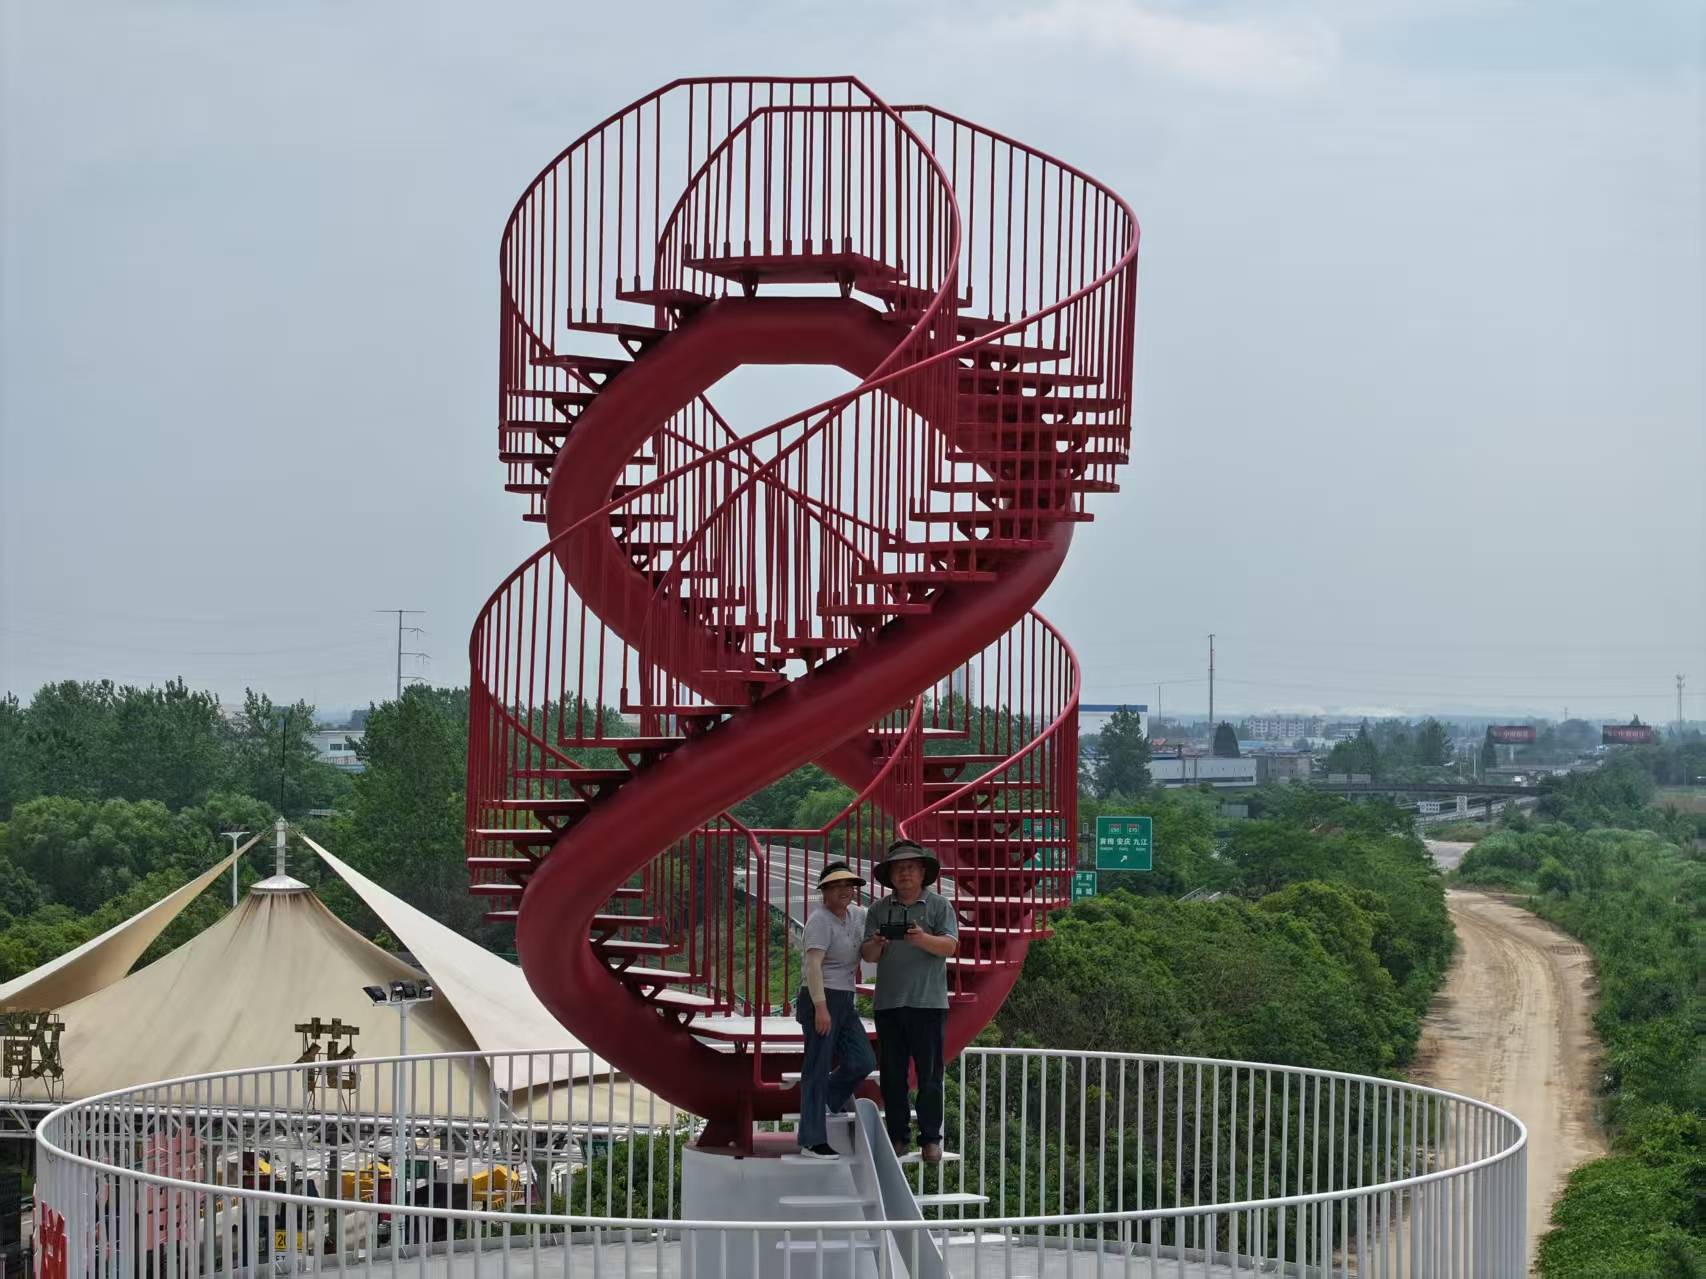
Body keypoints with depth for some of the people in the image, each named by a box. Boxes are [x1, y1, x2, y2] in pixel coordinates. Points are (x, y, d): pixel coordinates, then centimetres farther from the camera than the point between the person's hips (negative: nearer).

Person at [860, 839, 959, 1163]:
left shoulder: (939, 906, 4)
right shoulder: (878, 911, 11)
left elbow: (950, 945, -8)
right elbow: (867, 955, 5)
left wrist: (922, 939, -27)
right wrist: (876, 945, -19)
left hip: (928, 1002, -3)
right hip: (888, 1003, 3)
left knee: (929, 1074, -2)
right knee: (892, 1074, 5)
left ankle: (930, 1139, 2)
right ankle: (898, 1136, 12)